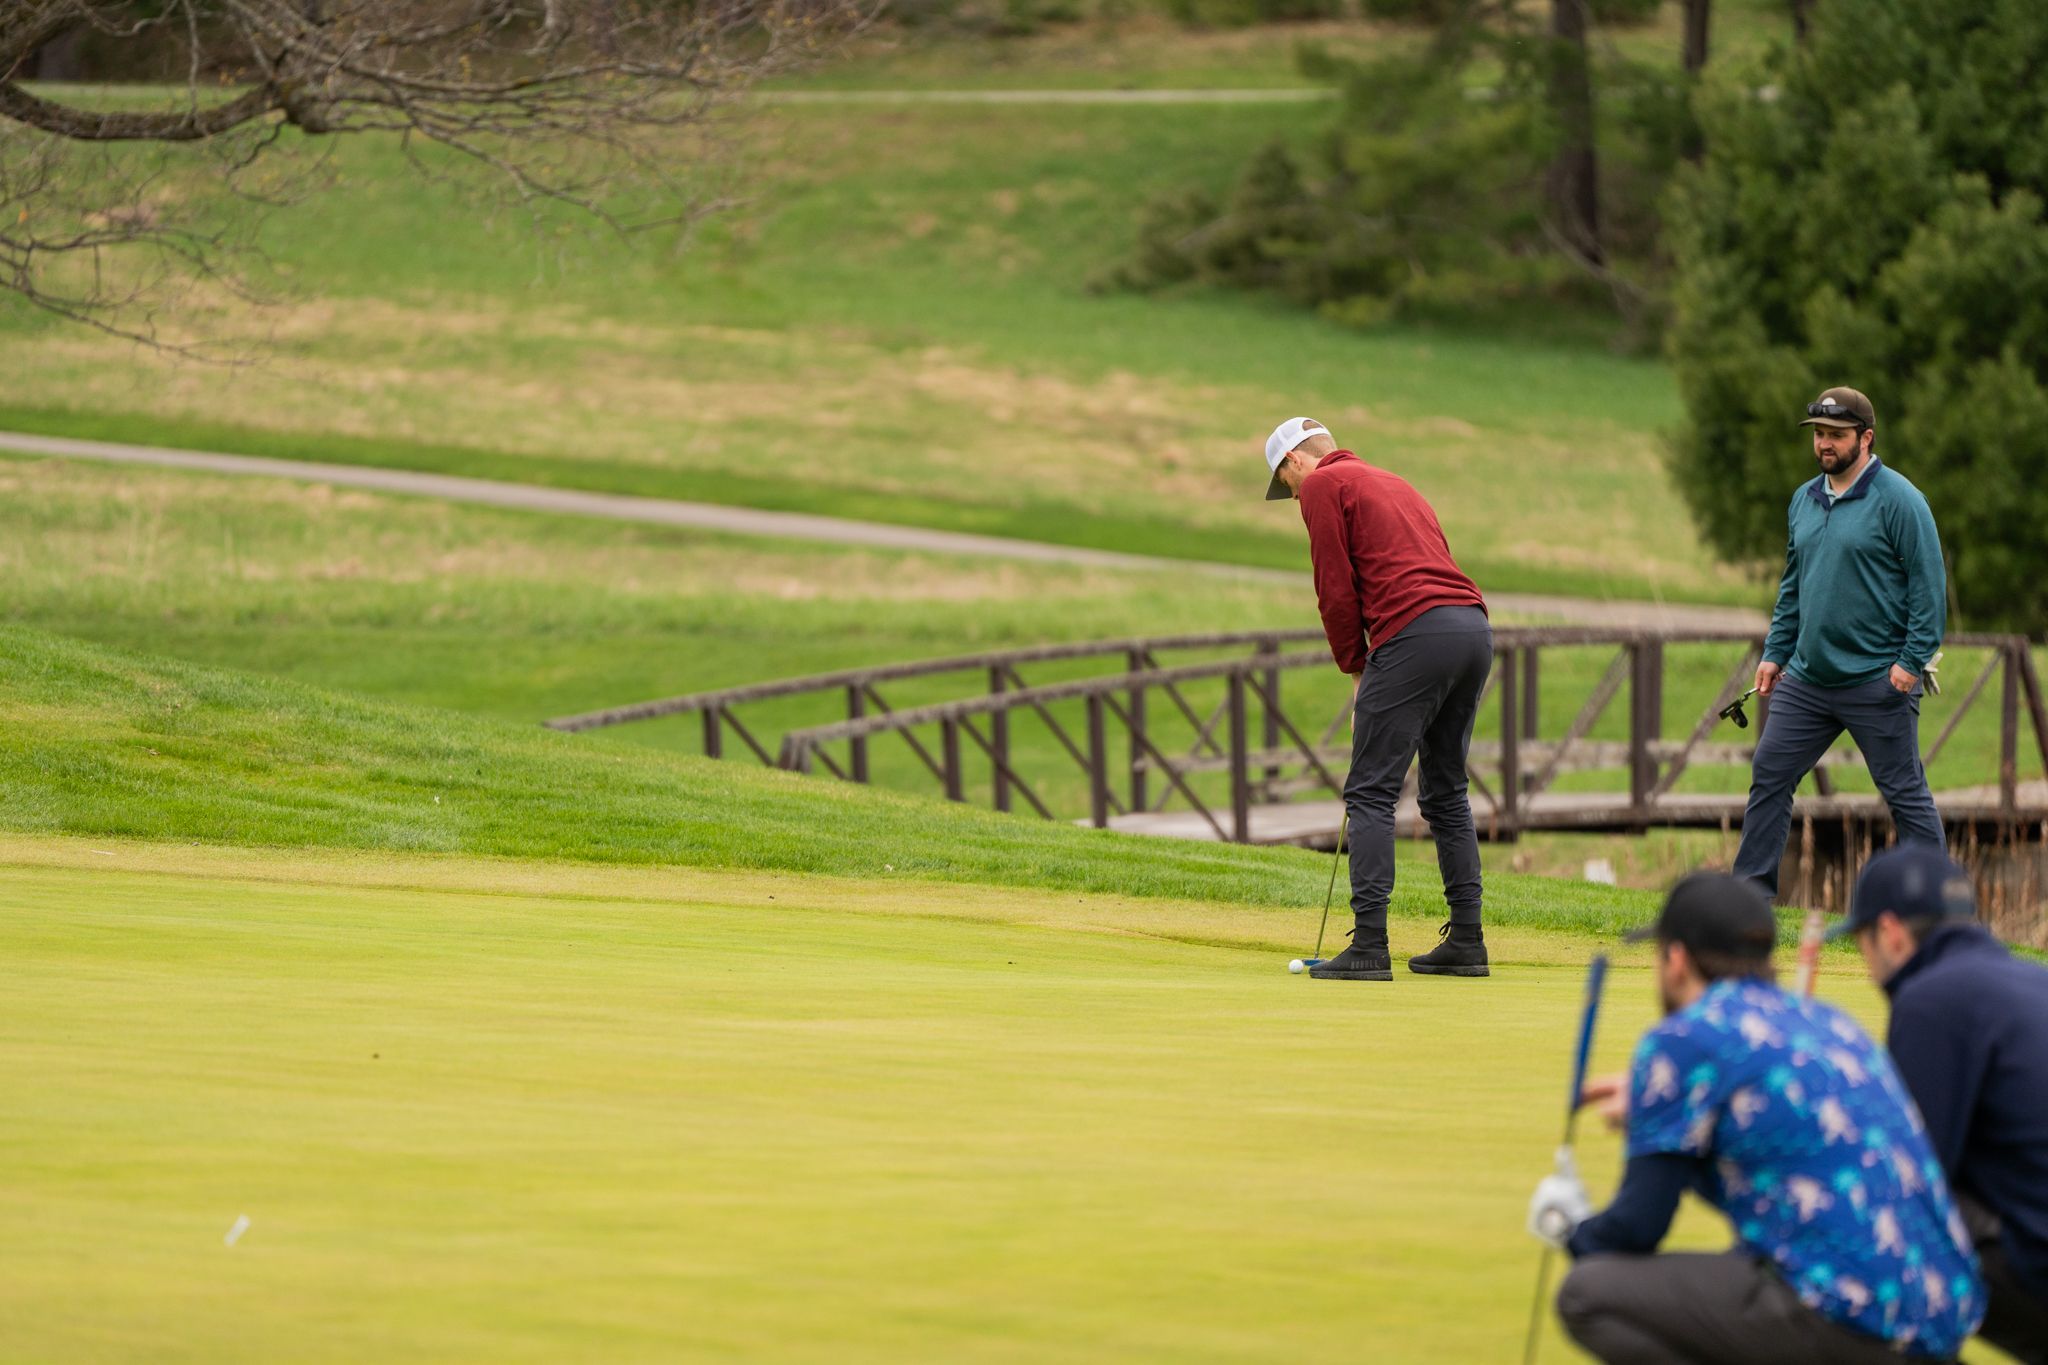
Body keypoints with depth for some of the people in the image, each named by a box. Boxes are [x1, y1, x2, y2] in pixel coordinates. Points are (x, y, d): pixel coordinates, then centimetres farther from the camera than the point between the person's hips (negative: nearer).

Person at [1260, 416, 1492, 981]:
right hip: (1474, 624, 8)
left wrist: (1356, 667, 9)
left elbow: (1337, 589, -2)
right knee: (1446, 791, 15)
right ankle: (1467, 940, 14)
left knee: (1371, 792, -6)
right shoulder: (1391, 483, 30)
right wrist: (1372, 670, 21)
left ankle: (1369, 944, -12)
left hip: (1416, 632, -8)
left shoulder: (1322, 484, 6)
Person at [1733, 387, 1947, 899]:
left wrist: (1912, 660, -17)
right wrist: (1775, 652, 15)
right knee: (1769, 776, 6)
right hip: (1806, 679, 7)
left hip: (1878, 681, -7)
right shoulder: (1804, 500, 12)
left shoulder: (1897, 500, -10)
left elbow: (1929, 584, -12)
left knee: (1905, 792, -1)